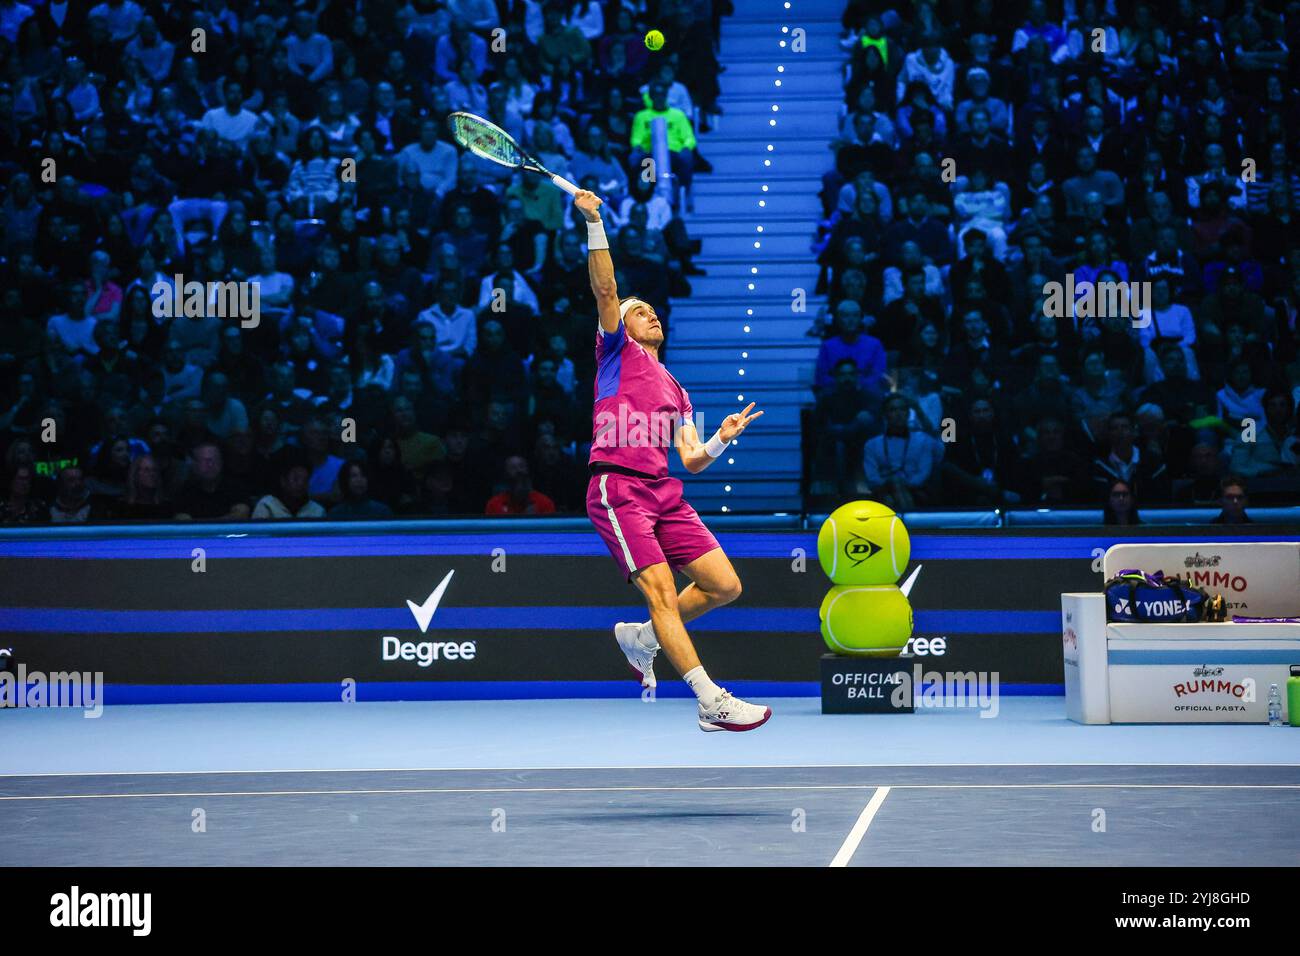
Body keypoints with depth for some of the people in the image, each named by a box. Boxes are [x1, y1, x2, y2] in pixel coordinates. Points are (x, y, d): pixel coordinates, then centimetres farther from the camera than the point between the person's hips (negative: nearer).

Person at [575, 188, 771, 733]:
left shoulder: (676, 391, 25)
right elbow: (605, 289, -3)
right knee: (661, 591, -15)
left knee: (724, 586, 0)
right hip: (618, 488, -6)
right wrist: (594, 223, -12)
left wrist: (722, 440, -2)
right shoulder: (617, 351, 12)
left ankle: (640, 636, 22)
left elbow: (692, 461, 16)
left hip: (665, 493, 7)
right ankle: (712, 703, -19)